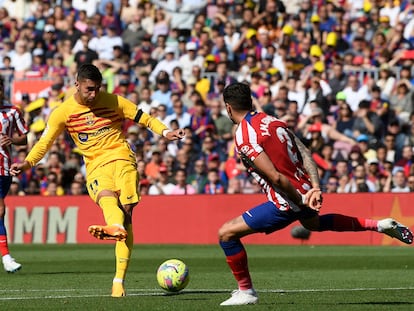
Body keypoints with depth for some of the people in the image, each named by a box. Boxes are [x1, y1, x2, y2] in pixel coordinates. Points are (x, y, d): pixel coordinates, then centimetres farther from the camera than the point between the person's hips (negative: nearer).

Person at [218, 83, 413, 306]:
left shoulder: (243, 136, -17)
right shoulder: (272, 121, 7)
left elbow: (275, 177, -24)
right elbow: (305, 154, 1)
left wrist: (300, 200, -14)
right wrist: (315, 188, -7)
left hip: (285, 203, -9)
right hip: (305, 190, 9)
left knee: (226, 233, -2)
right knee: (313, 223, 43)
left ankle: (246, 292, 7)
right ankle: (379, 225, 40)